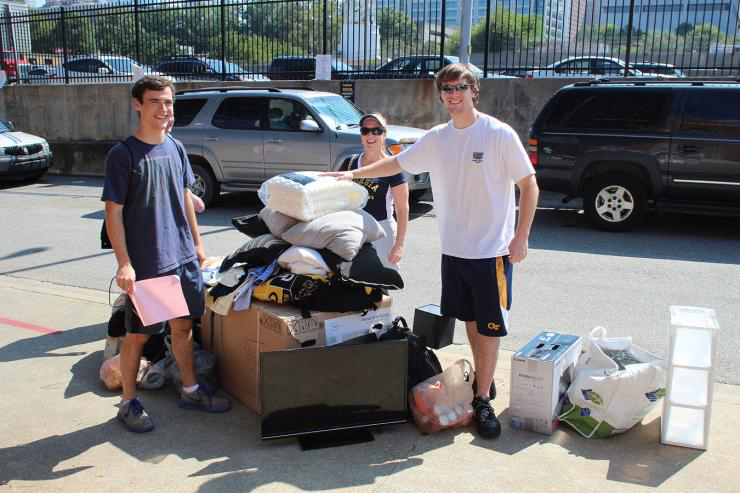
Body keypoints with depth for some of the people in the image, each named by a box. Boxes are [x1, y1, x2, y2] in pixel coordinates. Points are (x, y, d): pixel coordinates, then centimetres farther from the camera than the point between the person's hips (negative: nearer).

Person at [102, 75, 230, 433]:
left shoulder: (175, 149, 8)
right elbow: (113, 213, -12)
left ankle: (190, 390, 31)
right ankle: (129, 403, 21)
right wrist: (125, 264, -18)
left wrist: (196, 243, 16)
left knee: (184, 324, 15)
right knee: (138, 334, 5)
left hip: (183, 257, 6)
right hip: (145, 264, -6)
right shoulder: (123, 154, -11)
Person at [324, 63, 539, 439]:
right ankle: (482, 380, 34)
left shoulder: (499, 134, -10)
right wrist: (355, 173, 20)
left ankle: (482, 400, 11)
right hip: (454, 248, 5)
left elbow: (529, 186, -7)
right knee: (469, 319, 16)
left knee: (489, 325, 0)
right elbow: (398, 163, 20)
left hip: (493, 250, -5)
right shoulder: (436, 139, 5)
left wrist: (521, 237, -13)